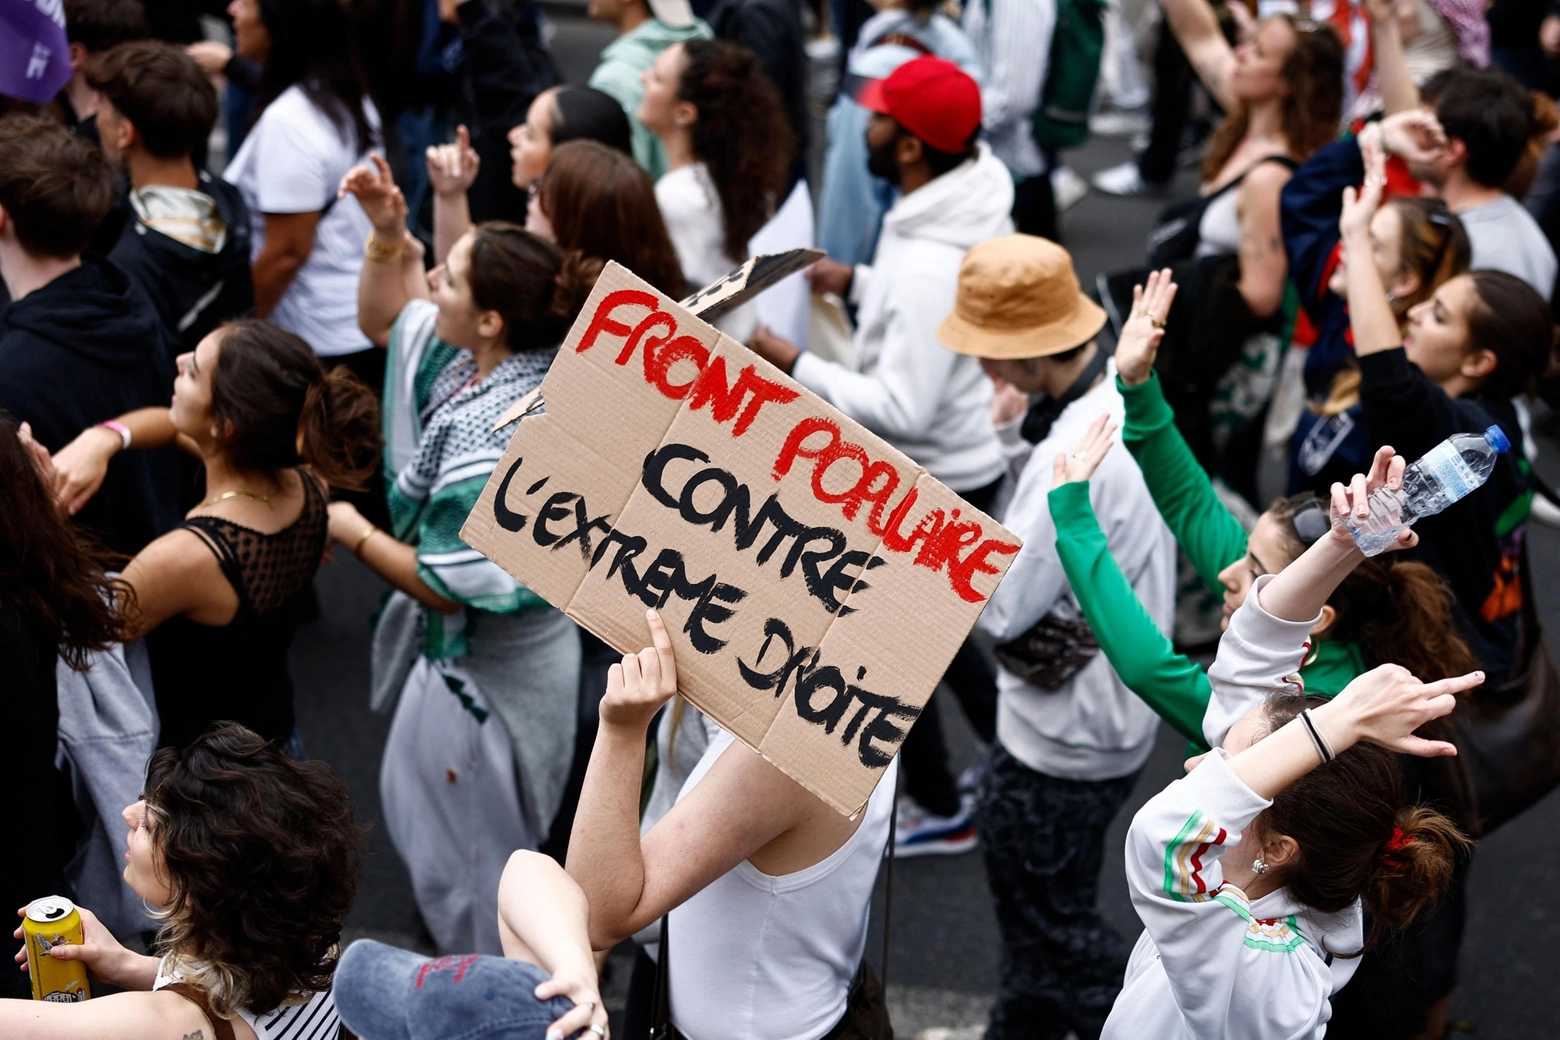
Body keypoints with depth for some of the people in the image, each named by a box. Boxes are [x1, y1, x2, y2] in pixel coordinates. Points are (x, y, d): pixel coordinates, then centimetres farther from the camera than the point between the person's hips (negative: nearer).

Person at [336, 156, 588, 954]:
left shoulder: (495, 447, -38)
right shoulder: (492, 360, -11)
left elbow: (446, 584, -28)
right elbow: (384, 320, 8)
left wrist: (351, 532, -14)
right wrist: (389, 236, -9)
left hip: (487, 671, -10)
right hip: (474, 647, 10)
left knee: (463, 857, 12)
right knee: (410, 804, 31)